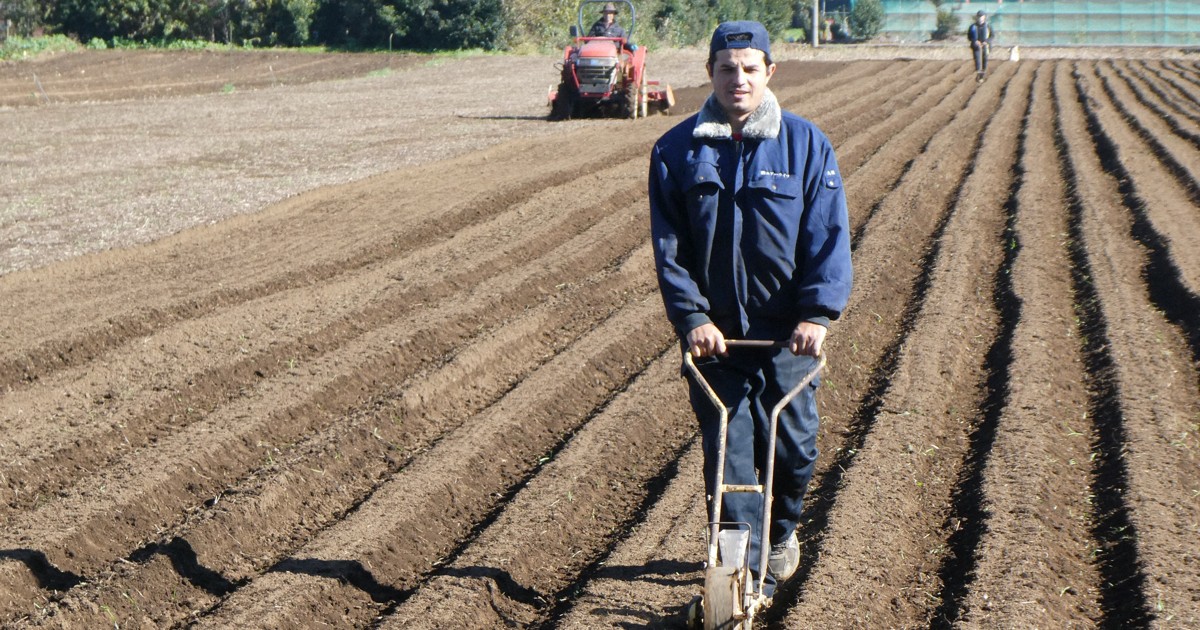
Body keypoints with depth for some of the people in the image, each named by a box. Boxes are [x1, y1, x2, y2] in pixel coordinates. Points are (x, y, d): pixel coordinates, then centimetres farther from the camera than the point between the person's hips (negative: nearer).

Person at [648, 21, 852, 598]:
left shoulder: (806, 145, -2)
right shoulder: (677, 151, 0)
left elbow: (829, 236, -4)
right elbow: (668, 245, 0)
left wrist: (818, 312, -15)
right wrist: (690, 315, -12)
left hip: (788, 333, 0)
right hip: (714, 333, 0)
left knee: (793, 446, 10)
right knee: (727, 452, -2)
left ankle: (781, 530, 39)